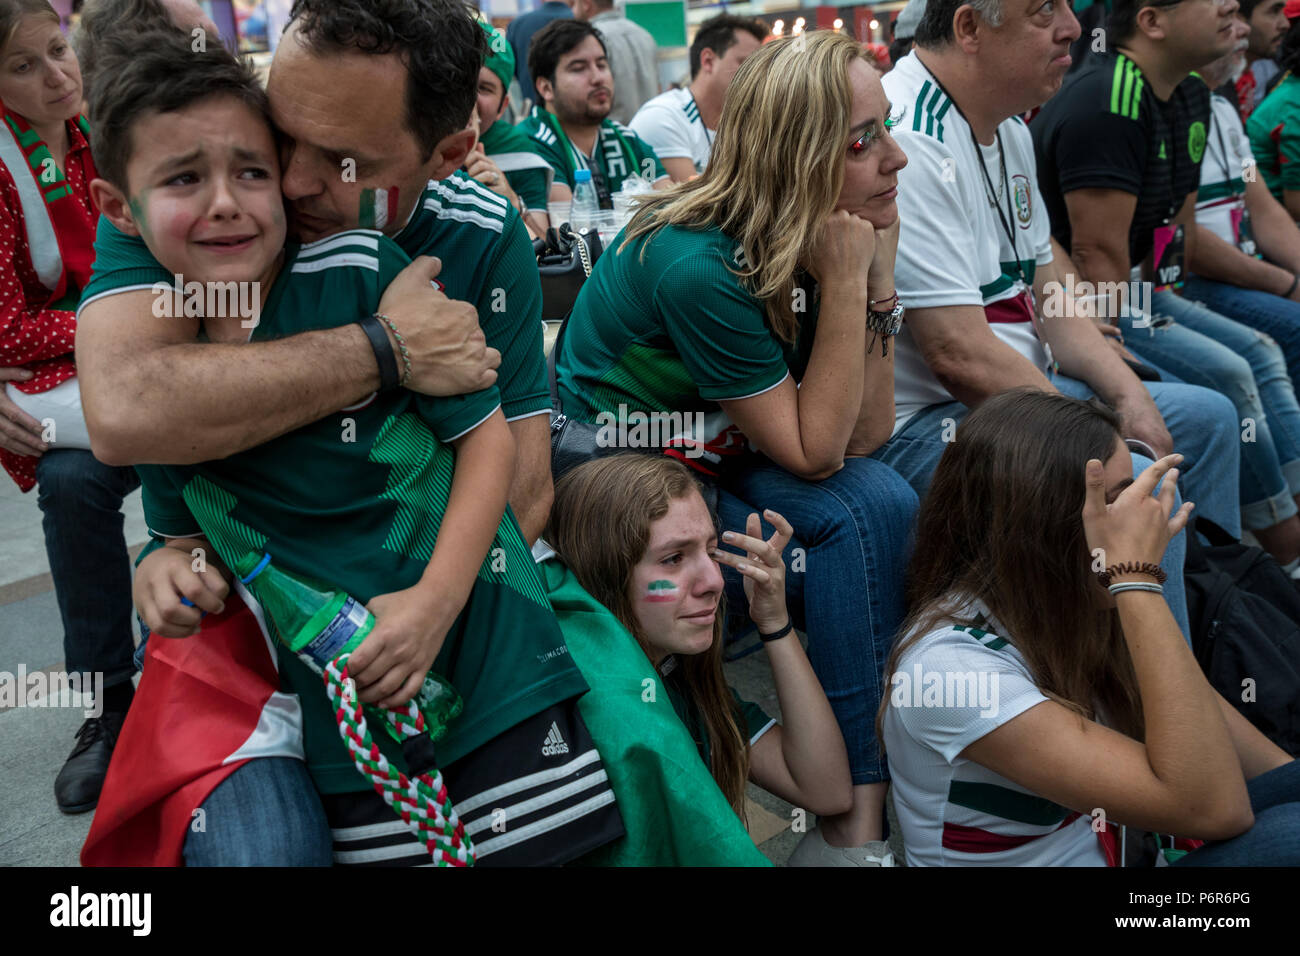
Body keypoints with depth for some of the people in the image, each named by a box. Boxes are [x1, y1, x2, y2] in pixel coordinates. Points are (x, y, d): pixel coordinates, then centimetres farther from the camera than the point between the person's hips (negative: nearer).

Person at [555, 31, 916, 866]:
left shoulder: (813, 243, -5)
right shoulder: (696, 264, -27)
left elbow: (864, 435, -6)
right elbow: (812, 453, -23)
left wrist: (878, 273, -13)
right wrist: (844, 282, -25)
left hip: (716, 460, 7)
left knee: (886, 499, -18)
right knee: (866, 513, -24)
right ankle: (860, 808, -13)